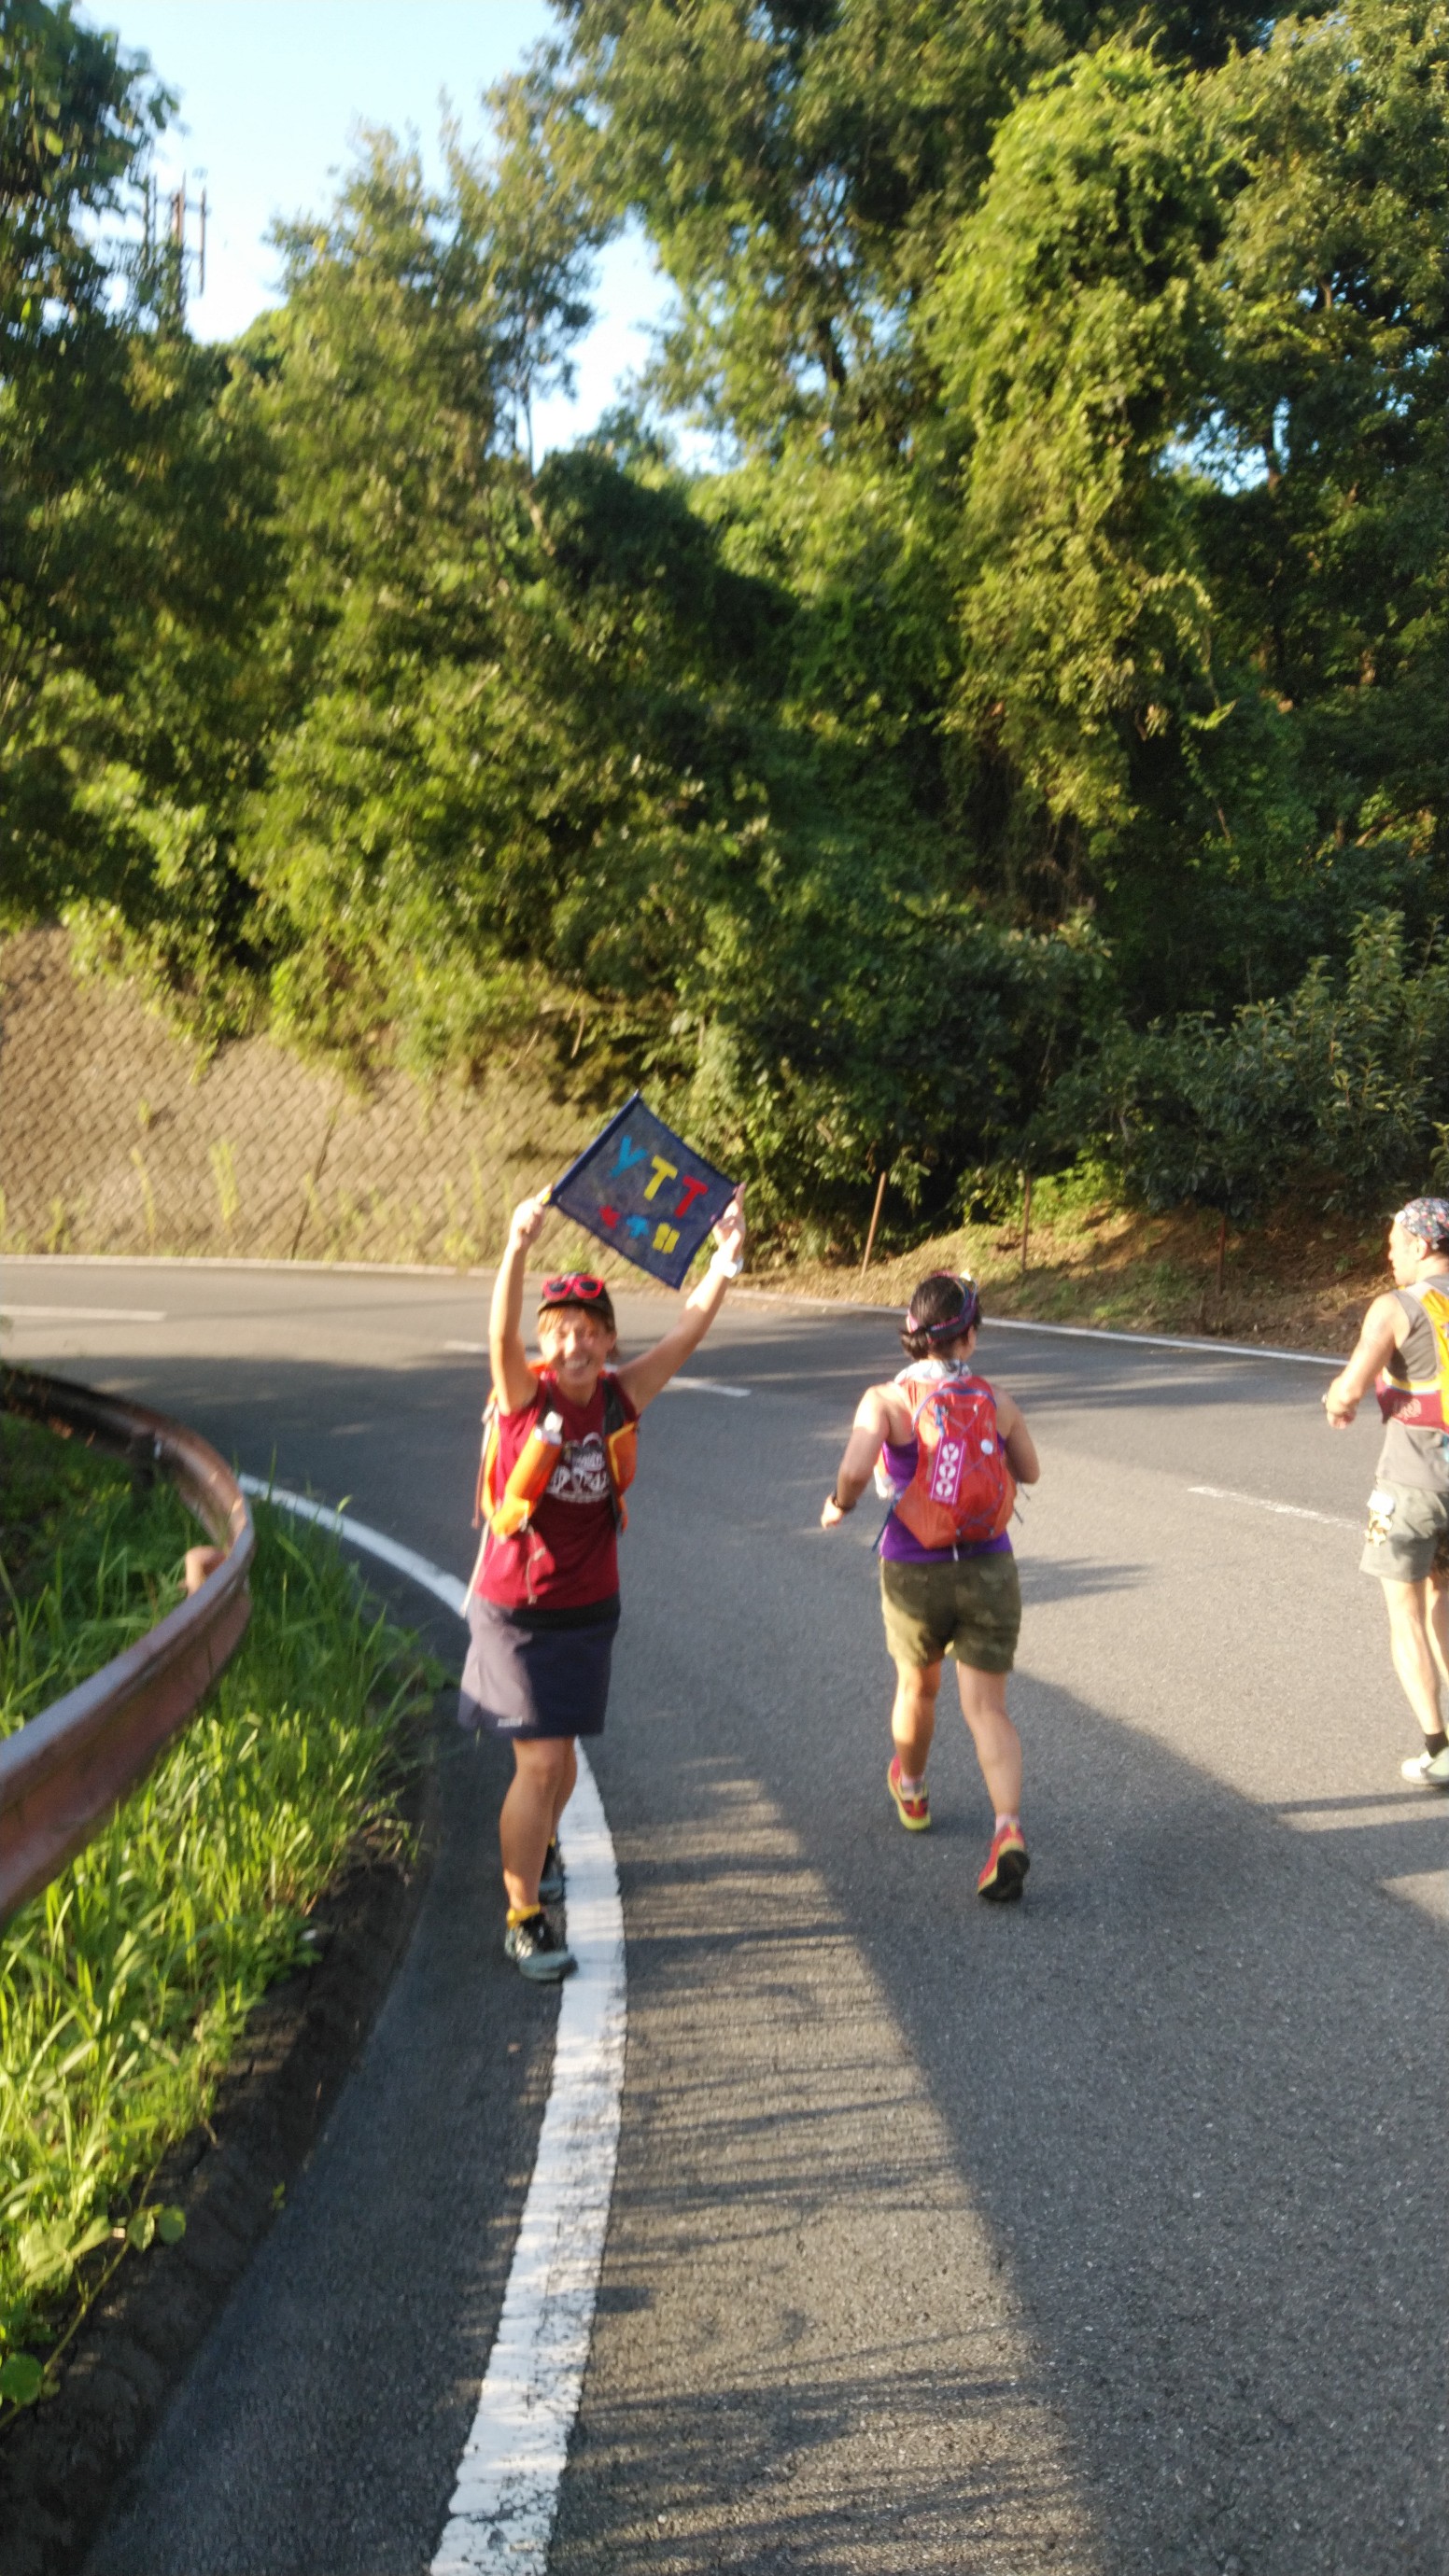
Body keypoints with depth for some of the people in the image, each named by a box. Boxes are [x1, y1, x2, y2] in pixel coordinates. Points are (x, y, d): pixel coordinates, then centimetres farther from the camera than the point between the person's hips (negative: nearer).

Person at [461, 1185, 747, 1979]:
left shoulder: (621, 1398, -3)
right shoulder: (524, 1394, -14)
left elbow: (686, 1332, -9)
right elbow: (501, 1333, -33)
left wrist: (726, 1259, -23)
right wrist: (518, 1247, -48)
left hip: (591, 1610, 4)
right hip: (516, 1614, -4)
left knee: (561, 1750, 21)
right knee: (541, 1761, -7)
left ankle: (539, 1848, 50)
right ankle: (524, 1919, 8)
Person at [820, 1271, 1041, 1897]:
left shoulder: (886, 1400, -12)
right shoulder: (996, 1402, -2)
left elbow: (855, 1471, -27)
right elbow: (1029, 1471, 13)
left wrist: (838, 1505, -6)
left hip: (914, 1575, 0)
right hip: (988, 1573, 0)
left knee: (917, 1686, 25)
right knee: (987, 1709, 3)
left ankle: (910, 1791, 51)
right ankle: (1008, 1829, -18)